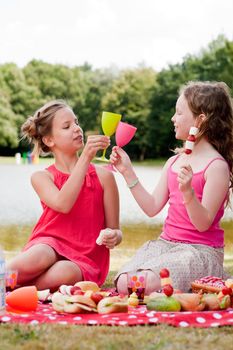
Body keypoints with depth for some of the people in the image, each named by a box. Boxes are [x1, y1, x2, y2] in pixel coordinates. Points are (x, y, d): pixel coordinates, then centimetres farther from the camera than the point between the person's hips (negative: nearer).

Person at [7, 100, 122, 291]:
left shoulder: (103, 176, 7)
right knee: (37, 259, -39)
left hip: (86, 258, 1)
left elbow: (115, 229, 10)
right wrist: (85, 158, -22)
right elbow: (62, 204, -17)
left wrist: (113, 237, -15)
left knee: (64, 272, -37)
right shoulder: (41, 177, 6)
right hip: (50, 246, 0)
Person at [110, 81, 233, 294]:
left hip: (201, 250, -6)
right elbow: (152, 208, 7)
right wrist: (127, 171, 5)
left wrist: (187, 191, -32)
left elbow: (203, 224, -15)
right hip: (166, 244, 6)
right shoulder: (174, 162, 12)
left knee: (145, 284, -28)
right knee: (123, 284, -17)